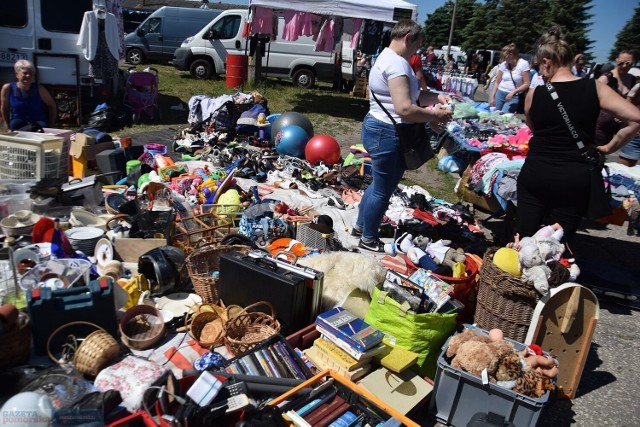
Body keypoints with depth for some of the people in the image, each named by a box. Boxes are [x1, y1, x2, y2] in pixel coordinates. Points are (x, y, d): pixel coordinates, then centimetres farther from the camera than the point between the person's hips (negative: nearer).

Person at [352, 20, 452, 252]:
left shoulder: (390, 58, 16)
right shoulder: (396, 63, -20)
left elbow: (412, 94, 20)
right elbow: (405, 109, -29)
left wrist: (437, 97, 6)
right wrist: (435, 116, -16)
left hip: (381, 130, 11)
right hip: (387, 134, -11)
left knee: (380, 184, 23)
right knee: (383, 190, 3)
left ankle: (360, 226, 38)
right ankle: (368, 239, 19)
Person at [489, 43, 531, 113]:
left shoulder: (523, 64, -7)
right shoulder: (503, 64, 6)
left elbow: (526, 84, -8)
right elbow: (497, 82, 11)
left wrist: (513, 92, -18)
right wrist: (492, 96, 2)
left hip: (514, 96, -4)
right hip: (500, 94, 4)